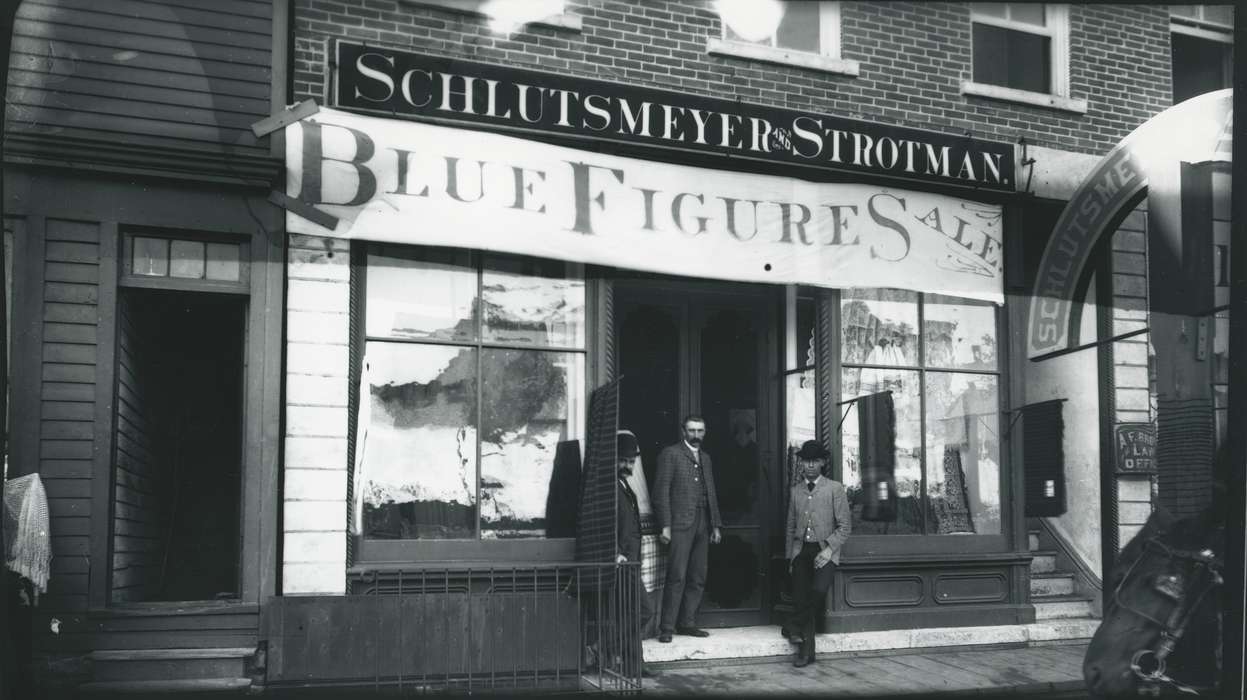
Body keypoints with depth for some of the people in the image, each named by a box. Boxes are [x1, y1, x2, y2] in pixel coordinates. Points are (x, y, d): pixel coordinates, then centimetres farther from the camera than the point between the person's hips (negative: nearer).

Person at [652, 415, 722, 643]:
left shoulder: (705, 459, 20)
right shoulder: (670, 454, 0)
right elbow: (661, 491, -6)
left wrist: (716, 524, 14)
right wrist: (665, 525, -12)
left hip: (703, 525, 7)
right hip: (680, 523, -6)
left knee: (697, 579, 5)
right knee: (677, 577, -10)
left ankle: (687, 623, 12)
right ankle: (667, 627, -6)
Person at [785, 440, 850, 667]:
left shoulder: (835, 489, 2)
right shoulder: (796, 491, 14)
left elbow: (844, 527, -1)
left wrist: (828, 549, -14)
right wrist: (790, 557, 11)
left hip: (825, 550, -3)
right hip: (801, 550, 3)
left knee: (818, 589, -27)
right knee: (800, 597, -12)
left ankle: (796, 627, -4)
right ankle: (806, 651, -5)